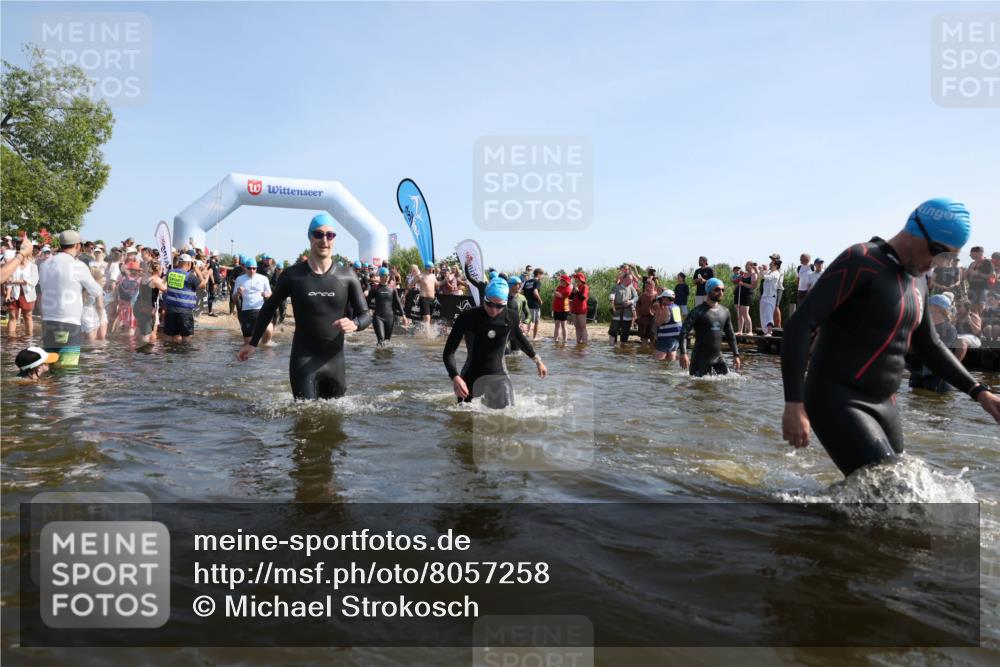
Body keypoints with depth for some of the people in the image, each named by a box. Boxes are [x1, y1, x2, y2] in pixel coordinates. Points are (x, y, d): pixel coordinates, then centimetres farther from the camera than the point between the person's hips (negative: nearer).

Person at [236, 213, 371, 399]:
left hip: (335, 361, 2)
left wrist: (354, 324, -19)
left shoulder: (347, 277, 0)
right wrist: (253, 343, 12)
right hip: (303, 360, -2)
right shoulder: (292, 275, -2)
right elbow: (269, 307, 11)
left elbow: (365, 314, 4)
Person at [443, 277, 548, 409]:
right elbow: (449, 352, -15)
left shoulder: (509, 317, -6)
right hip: (472, 376, -1)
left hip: (499, 375, 2)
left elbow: (520, 338, 16)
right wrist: (455, 377, -30)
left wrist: (537, 360, 27)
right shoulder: (467, 317, -15)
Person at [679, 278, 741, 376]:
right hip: (701, 359, -5)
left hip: (718, 358, 5)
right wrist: (683, 354, -25)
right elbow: (684, 332, -15)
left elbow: (730, 335, 19)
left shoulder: (725, 311, 10)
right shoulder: (698, 311, -9)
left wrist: (736, 355, 13)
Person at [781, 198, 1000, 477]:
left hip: (883, 404, 9)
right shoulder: (859, 261, -14)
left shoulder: (917, 282, 13)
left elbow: (929, 347, 27)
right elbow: (799, 325, -21)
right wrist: (794, 404, -27)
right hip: (836, 400, -9)